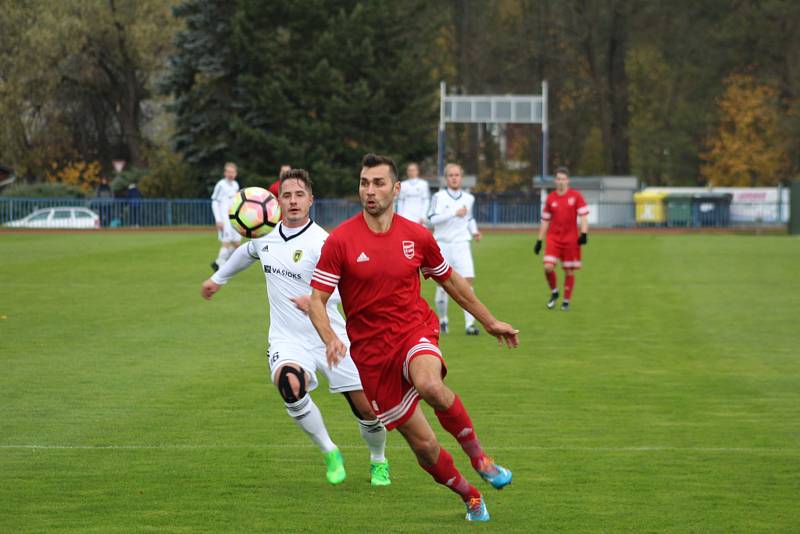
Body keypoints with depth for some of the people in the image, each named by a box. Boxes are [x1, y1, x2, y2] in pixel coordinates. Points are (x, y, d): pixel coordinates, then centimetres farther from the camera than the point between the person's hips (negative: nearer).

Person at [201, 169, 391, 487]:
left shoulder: (321, 242, -14)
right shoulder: (265, 236, 4)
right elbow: (247, 253, 29)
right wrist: (218, 279, 42)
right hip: (288, 340, 3)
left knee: (367, 409, -2)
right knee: (289, 385, -31)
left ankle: (378, 462, 32)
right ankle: (329, 454, -9)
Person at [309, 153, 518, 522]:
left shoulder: (417, 236, 1)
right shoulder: (340, 240, -6)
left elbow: (451, 281, 17)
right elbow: (317, 300, -6)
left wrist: (490, 322, 23)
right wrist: (330, 338, -25)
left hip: (415, 332, 0)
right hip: (370, 350, 0)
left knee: (429, 384, -37)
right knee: (422, 444, -1)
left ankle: (478, 456, -15)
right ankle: (470, 496, 25)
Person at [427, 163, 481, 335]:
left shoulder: (468, 198, 10)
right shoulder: (439, 197, -3)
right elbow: (432, 218, -17)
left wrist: (474, 231, 9)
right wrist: (455, 213, -23)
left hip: (461, 245, 2)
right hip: (442, 245, -2)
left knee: (467, 281, -12)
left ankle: (470, 324, -16)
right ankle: (442, 320, 23)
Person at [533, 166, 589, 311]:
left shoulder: (576, 196, -1)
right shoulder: (550, 198, 6)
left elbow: (583, 215, -3)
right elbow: (545, 220, 12)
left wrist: (584, 233, -17)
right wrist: (539, 241, 10)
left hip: (571, 239, -1)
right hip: (553, 238, 1)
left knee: (569, 271, 2)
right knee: (548, 267, -14)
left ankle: (566, 301, 16)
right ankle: (554, 292, 11)